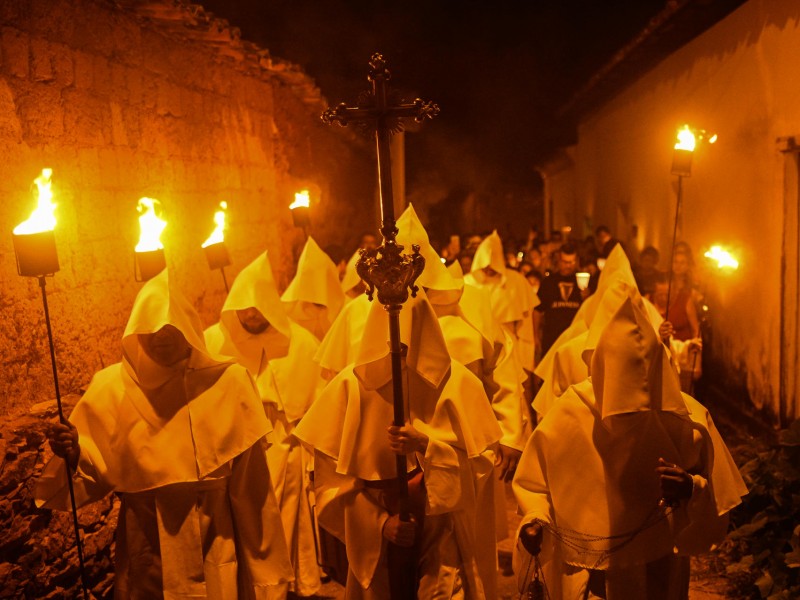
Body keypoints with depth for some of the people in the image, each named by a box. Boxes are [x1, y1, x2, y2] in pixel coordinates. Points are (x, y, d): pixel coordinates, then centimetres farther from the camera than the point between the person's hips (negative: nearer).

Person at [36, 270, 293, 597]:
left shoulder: (227, 383, -9)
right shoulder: (110, 388, -6)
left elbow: (249, 484, -5)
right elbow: (96, 476, 0)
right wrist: (73, 455, -21)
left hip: (216, 546, 0)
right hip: (147, 552, 1)